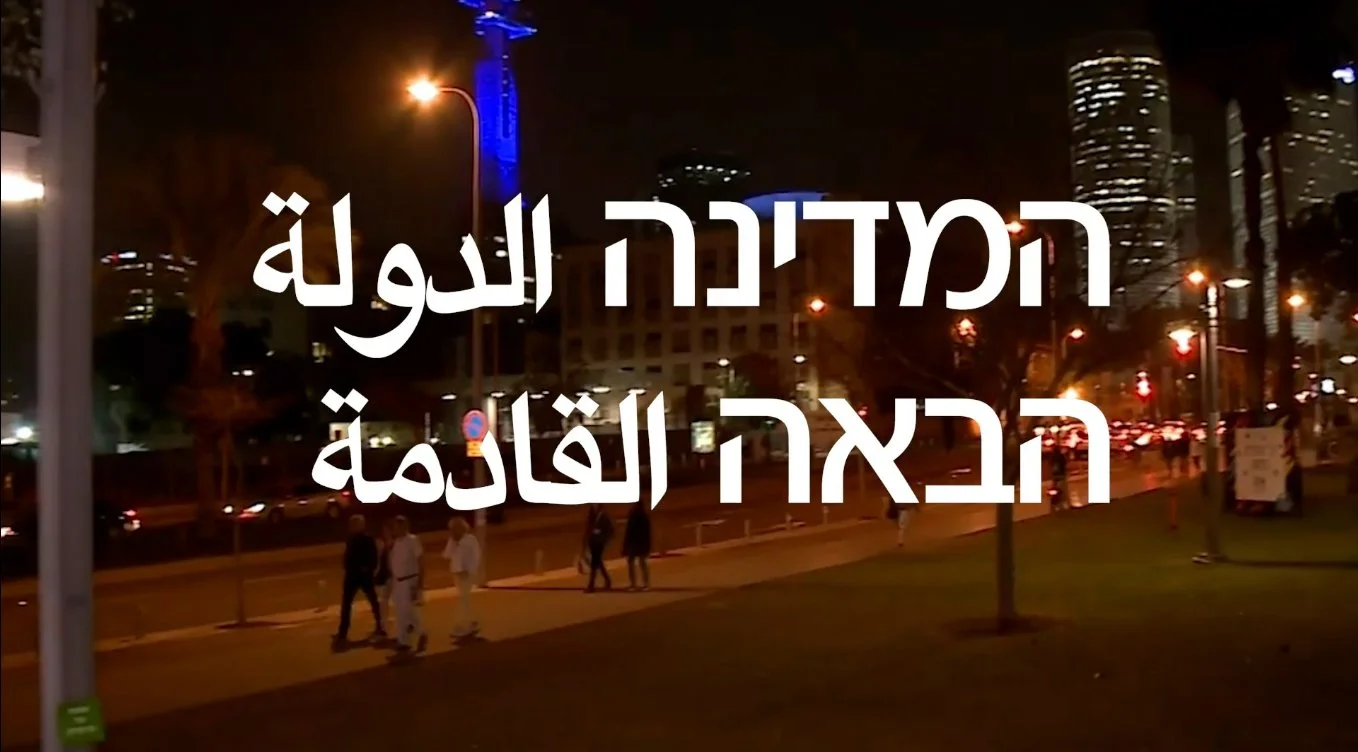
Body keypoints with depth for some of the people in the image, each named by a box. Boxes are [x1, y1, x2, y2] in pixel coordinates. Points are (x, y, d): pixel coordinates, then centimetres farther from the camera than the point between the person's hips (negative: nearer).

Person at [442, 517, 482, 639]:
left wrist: (469, 571, -18)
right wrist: (452, 541, -6)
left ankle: (461, 629, -8)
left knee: (463, 601, -9)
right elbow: (447, 555, 2)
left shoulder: (470, 539, -9)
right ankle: (473, 625, 21)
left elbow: (476, 557, -13)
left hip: (467, 575, -8)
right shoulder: (454, 541, 11)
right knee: (465, 601, 12)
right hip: (458, 575, 8)